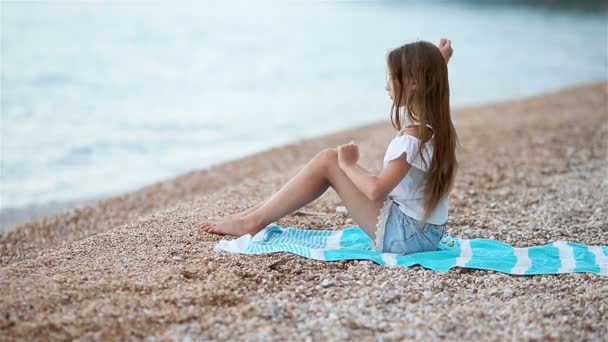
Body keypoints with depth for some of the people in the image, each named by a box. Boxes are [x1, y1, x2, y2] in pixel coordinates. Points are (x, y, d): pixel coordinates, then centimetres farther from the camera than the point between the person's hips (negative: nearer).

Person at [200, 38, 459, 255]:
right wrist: (438, 64, 22)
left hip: (404, 234, -10)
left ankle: (254, 222, -2)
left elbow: (376, 190, -29)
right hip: (423, 231, 10)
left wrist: (349, 165, -13)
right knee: (335, 160, 10)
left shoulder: (412, 138, -24)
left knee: (327, 161, -10)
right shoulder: (434, 123, 4)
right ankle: (257, 213, 12)